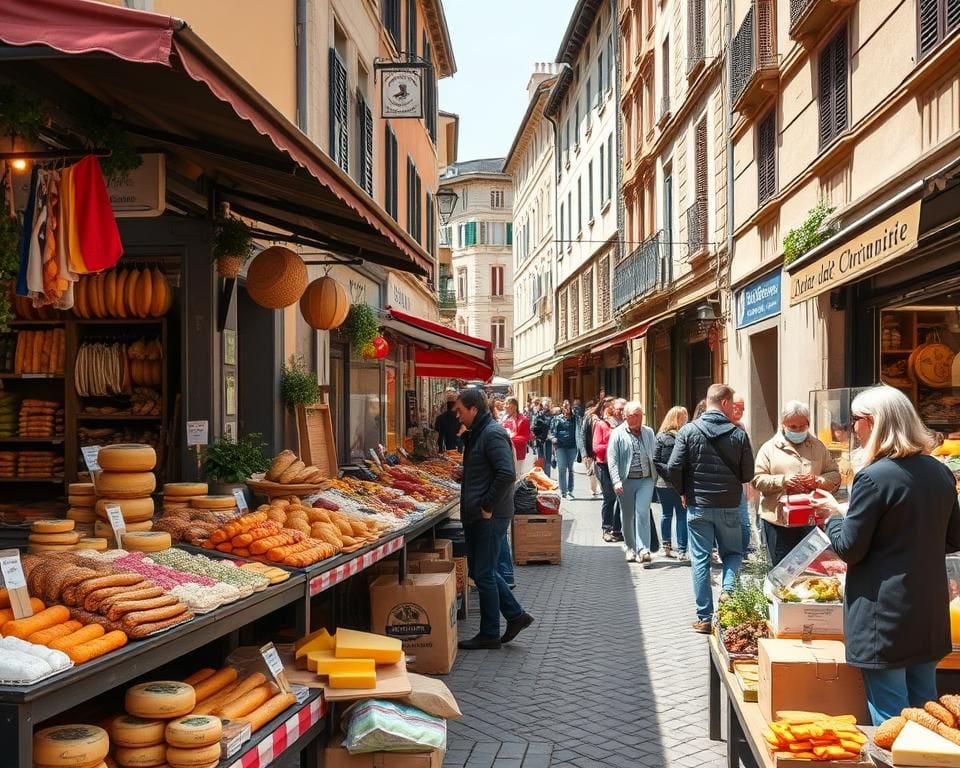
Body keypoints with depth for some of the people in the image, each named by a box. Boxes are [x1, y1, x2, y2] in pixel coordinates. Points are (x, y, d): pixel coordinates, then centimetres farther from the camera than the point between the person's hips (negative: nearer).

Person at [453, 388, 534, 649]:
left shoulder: (493, 434, -16)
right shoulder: (476, 434, 16)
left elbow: (507, 474, -26)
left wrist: (487, 506, -21)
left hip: (490, 517, -10)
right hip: (475, 516, 10)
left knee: (483, 574, -1)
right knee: (480, 570, 16)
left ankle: (490, 635, 11)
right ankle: (516, 615, 25)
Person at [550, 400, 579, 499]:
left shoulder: (574, 419, 10)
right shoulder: (556, 419, 6)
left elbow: (577, 432, 10)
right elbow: (552, 431, 5)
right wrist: (553, 439, -13)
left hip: (572, 446, 2)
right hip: (561, 446, -2)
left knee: (570, 469, 7)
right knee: (562, 469, -6)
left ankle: (570, 491, 14)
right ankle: (563, 492, 1)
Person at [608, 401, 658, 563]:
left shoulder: (649, 432, 8)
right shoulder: (618, 434, -2)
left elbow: (655, 456, 12)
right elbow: (612, 459, -7)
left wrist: (656, 477, 8)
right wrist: (616, 481, -16)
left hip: (646, 480, 1)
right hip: (626, 481, -1)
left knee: (642, 512, -12)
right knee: (627, 516, 9)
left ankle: (643, 549, -12)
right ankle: (631, 548, 25)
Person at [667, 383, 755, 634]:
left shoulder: (688, 431, -7)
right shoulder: (739, 435, -7)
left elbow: (673, 467, -10)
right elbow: (748, 474, -2)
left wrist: (684, 492, 7)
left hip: (698, 506, 0)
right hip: (729, 506, 0)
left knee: (700, 560, 7)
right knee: (733, 553, 20)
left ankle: (704, 618, 9)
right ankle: (728, 590, -4)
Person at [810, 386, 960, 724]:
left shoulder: (873, 478, -19)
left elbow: (849, 548, -14)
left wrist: (834, 513, 3)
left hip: (885, 616, -7)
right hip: (930, 614, 7)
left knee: (890, 717, 4)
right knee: (925, 707, 20)